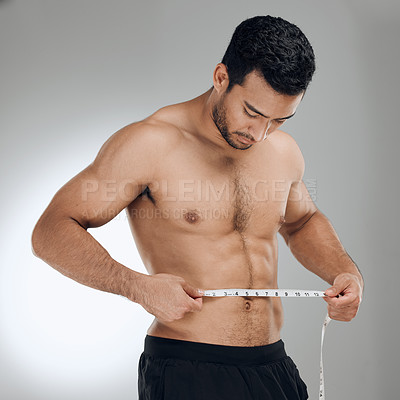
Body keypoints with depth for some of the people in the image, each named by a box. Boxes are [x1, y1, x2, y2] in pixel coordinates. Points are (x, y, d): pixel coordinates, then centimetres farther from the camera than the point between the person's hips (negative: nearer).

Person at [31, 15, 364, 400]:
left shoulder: (283, 152, 7)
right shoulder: (149, 144, -11)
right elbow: (52, 232, -12)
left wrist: (347, 273, 8)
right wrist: (139, 286, -25)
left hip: (273, 367, 6)